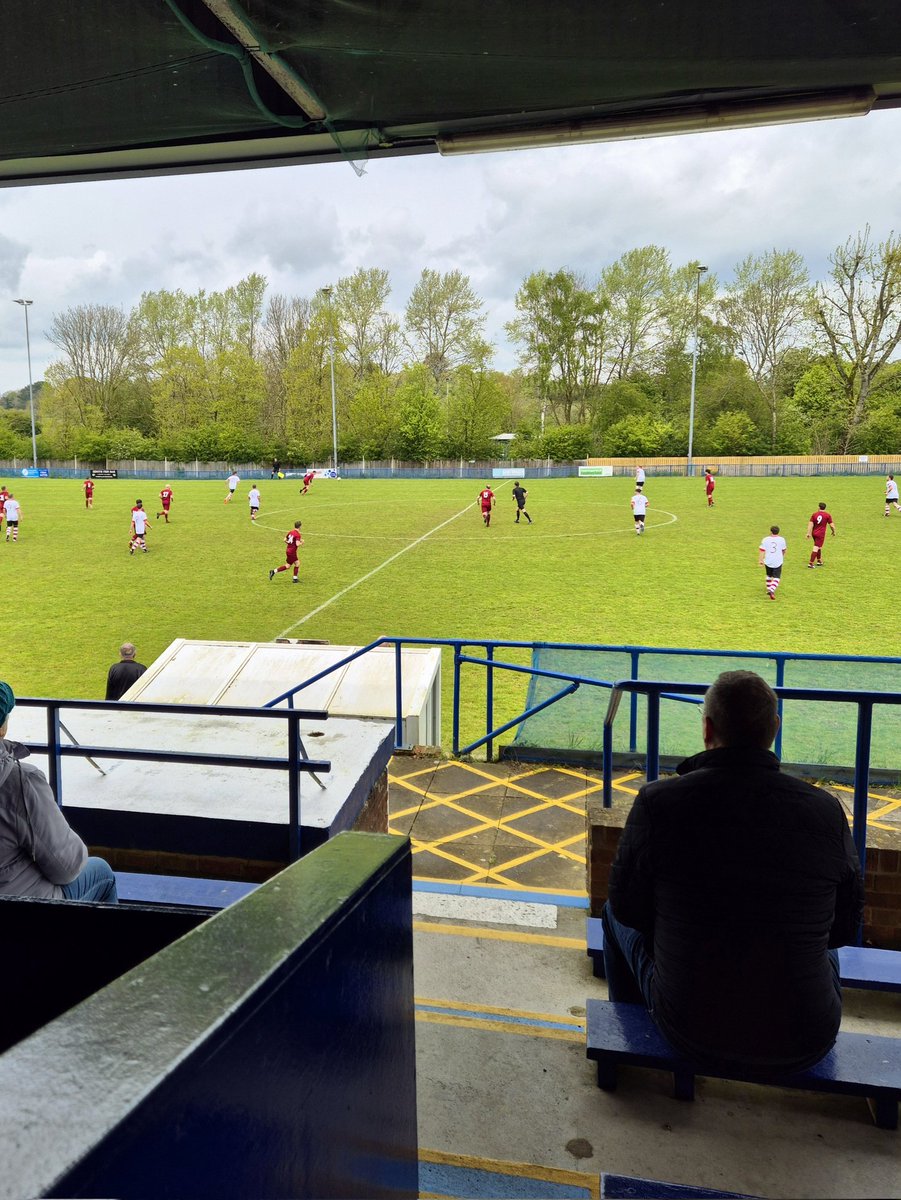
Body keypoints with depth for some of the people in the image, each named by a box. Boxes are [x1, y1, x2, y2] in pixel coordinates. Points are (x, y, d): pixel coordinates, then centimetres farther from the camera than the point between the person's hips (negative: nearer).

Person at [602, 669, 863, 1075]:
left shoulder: (658, 802, -19)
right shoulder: (826, 810, -15)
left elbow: (628, 907, -6)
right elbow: (845, 927, -1)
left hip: (690, 1032, -1)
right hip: (800, 1046, 2)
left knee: (615, 916, 26)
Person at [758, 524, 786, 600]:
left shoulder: (765, 540, -4)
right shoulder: (782, 540, -2)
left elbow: (762, 551, -8)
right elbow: (784, 550, 13)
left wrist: (760, 560, -6)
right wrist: (782, 556, 33)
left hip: (768, 561, 2)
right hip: (778, 562, -1)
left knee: (769, 576, 24)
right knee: (776, 578, -2)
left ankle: (768, 590, 35)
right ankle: (772, 590, -24)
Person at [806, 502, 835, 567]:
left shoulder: (814, 514, 0)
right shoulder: (827, 515, -6)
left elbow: (810, 524, -5)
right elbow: (832, 525, -4)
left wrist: (808, 533, -4)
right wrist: (833, 532, 13)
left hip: (814, 533, 4)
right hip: (821, 534, -4)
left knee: (819, 547, 22)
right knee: (816, 548, -6)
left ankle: (819, 561, 31)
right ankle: (811, 563, -12)